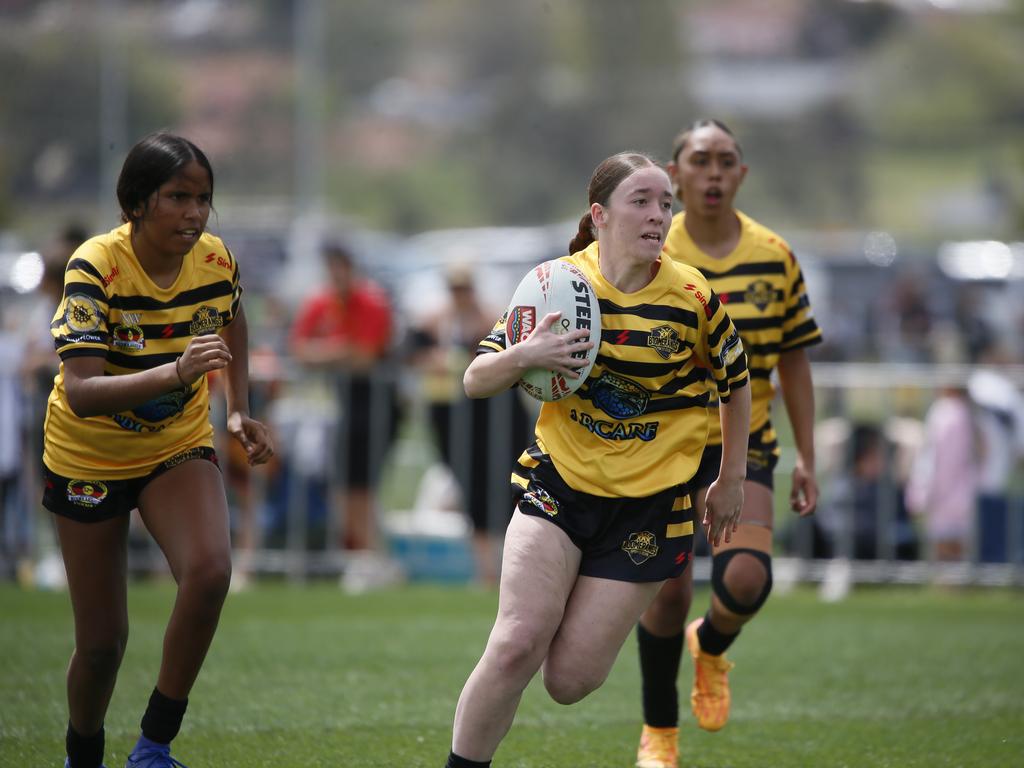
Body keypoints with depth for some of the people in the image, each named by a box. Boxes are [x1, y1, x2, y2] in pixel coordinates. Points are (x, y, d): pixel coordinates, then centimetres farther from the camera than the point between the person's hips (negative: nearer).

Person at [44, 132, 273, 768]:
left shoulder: (216, 260, -13)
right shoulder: (96, 268, -26)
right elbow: (80, 392, -37)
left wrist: (240, 410, 6)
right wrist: (176, 370, -50)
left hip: (180, 447, 3)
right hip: (90, 458, -3)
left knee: (209, 571, -28)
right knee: (103, 641, 2)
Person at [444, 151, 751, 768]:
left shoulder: (692, 298, -8)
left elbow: (736, 382, 10)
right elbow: (476, 382, -2)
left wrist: (732, 479, 12)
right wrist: (521, 357, -23)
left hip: (647, 506, 0)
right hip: (558, 486, 0)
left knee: (569, 682, -3)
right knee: (517, 647, -19)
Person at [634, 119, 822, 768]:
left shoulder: (775, 257, -1)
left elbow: (794, 360, 8)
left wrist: (807, 459, 6)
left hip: (743, 446, 1)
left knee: (746, 580, -19)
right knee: (669, 594, -5)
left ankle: (711, 647, 19)